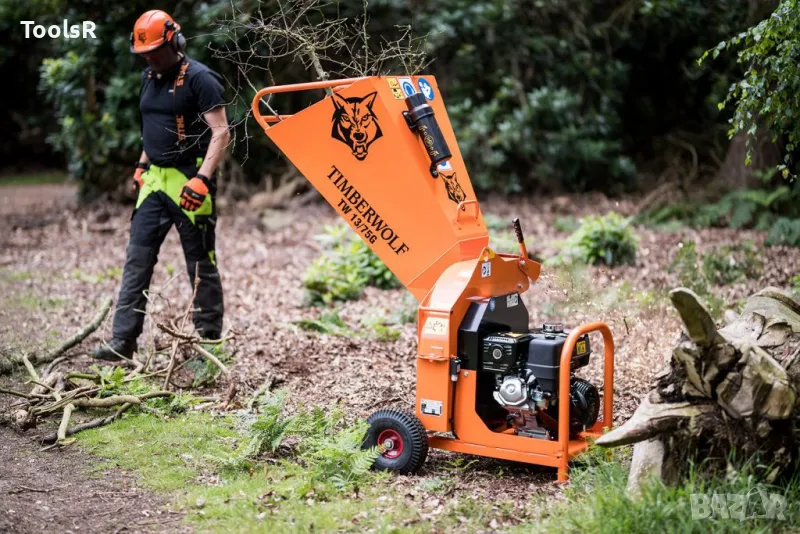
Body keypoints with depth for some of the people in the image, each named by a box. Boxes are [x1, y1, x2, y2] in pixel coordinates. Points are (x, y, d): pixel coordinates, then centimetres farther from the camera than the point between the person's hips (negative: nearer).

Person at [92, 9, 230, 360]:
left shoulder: (199, 78, -11)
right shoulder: (149, 78, 14)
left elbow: (221, 132, -16)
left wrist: (202, 179, -24)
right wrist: (142, 165, 21)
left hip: (189, 181, -8)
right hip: (154, 181, 8)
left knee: (201, 265, 1)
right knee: (137, 259, 3)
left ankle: (210, 341, 12)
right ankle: (122, 341, 5)